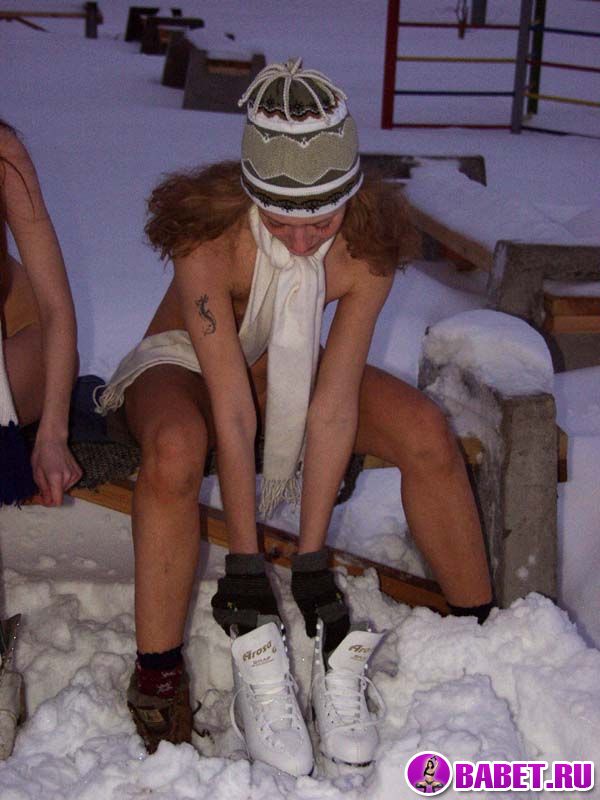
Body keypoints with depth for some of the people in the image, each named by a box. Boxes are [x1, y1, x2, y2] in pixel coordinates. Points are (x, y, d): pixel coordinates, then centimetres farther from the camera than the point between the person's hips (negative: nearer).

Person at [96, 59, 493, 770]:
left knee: (426, 432, -21)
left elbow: (333, 405, -26)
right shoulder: (210, 237, -34)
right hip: (187, 362, -3)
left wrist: (311, 561, -27)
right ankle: (157, 677, -24)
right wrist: (244, 565, -31)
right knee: (174, 450, -39)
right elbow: (231, 413, -34)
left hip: (289, 366, 3)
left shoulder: (368, 245, -25)